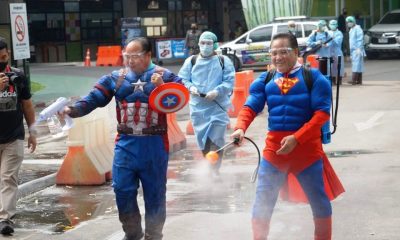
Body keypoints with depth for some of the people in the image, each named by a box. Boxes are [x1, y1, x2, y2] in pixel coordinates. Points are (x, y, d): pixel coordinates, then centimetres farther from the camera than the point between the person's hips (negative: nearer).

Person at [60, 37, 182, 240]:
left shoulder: (165, 76, 0)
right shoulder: (116, 78, 7)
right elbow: (93, 98, -1)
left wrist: (162, 87, -24)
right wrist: (73, 110, -16)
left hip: (154, 144, -2)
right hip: (126, 143, 2)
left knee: (155, 193, 7)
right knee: (123, 190, 2)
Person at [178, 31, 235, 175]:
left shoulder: (224, 61, 1)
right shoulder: (190, 61, 8)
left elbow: (229, 82, -4)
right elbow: (182, 80, 8)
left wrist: (217, 91, -19)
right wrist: (190, 87, -13)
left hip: (218, 107, -3)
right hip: (198, 108, 3)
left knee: (216, 141, -9)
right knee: (203, 142, 9)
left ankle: (215, 172, -1)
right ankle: (209, 169, 26)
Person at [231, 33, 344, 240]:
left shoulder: (313, 77, -5)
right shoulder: (265, 80, 7)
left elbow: (322, 113, -12)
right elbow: (251, 107, -1)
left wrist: (296, 138, -21)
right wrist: (240, 128, -23)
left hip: (307, 149, -3)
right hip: (273, 149, 3)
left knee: (319, 201, 9)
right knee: (262, 202, 5)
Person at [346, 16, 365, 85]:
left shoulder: (357, 29, -9)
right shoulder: (351, 30, 19)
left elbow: (360, 39, -16)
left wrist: (359, 48, -22)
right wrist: (350, 53, 22)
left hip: (357, 50, -9)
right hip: (352, 50, 9)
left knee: (356, 64, -13)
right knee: (356, 65, 9)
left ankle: (354, 80, -20)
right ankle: (359, 81, 10)